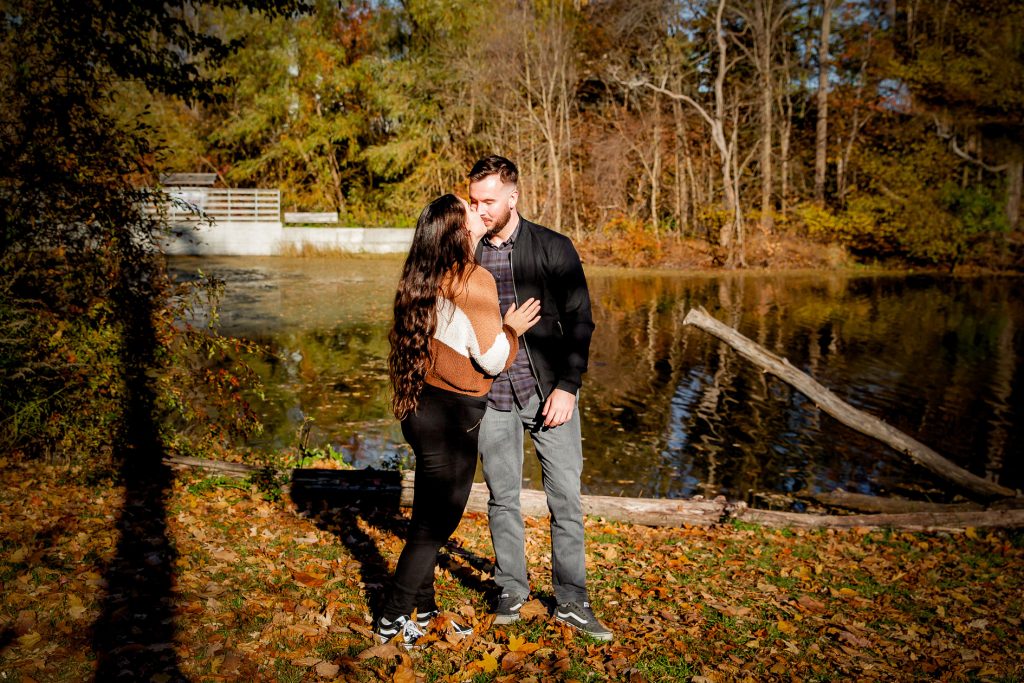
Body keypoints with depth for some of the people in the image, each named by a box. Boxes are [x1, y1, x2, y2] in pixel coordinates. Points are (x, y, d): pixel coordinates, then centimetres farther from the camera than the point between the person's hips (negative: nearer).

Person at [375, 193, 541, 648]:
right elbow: (492, 359, -15)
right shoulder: (474, 281, -17)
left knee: (430, 516, 20)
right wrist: (513, 328, 3)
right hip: (452, 416, -8)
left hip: (423, 408, 8)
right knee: (436, 521, 7)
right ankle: (394, 620, 18)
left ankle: (422, 611, 34)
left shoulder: (423, 281, 6)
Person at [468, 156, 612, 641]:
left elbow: (579, 321, -2)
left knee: (565, 498, 2)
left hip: (549, 391, -2)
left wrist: (567, 387, -10)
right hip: (491, 396, 2)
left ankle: (571, 602, 17)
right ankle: (511, 591, 28)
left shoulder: (554, 249, -4)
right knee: (502, 497, 11)